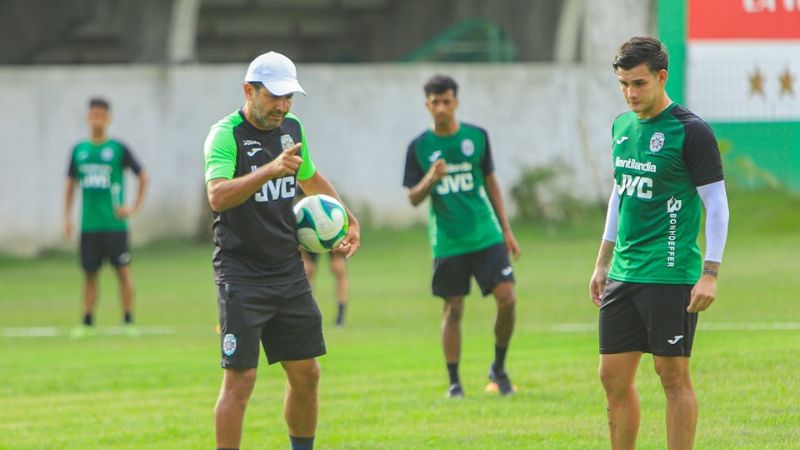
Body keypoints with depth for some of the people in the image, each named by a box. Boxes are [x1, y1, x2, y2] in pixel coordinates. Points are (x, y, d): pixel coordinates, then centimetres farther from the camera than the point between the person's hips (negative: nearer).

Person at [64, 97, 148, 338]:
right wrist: (67, 217, 10)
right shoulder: (79, 150, 8)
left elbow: (143, 176, 3)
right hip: (89, 225, 3)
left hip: (114, 224, -3)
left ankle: (128, 321, 1)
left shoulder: (118, 149, -2)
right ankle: (87, 323, 12)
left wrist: (135, 208, -3)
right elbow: (71, 183, 16)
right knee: (89, 273, 6)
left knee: (123, 271, -4)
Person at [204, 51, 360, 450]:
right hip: (241, 276, -7)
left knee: (306, 374, 9)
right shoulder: (226, 134, -14)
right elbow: (217, 196, -31)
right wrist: (269, 170, -42)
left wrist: (349, 220, 24)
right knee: (240, 379, -9)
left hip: (289, 270, 7)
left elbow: (310, 177, 29)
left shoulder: (291, 128, 8)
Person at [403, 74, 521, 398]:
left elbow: (491, 183, 12)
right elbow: (414, 198, 1)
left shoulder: (477, 137, 3)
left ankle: (499, 368, 11)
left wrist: (506, 229, 10)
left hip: (486, 237, 1)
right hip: (448, 244, -1)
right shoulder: (419, 147, -1)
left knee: (507, 299, -9)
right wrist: (430, 180, -21)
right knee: (452, 311, 1)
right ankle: (454, 382, 11)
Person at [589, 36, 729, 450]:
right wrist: (602, 264, 21)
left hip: (670, 275, -7)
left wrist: (710, 275, -16)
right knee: (614, 377, 6)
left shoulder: (691, 131, -10)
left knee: (673, 376, -4)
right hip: (624, 273, 7)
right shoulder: (622, 126, 12)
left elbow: (716, 204, -10)